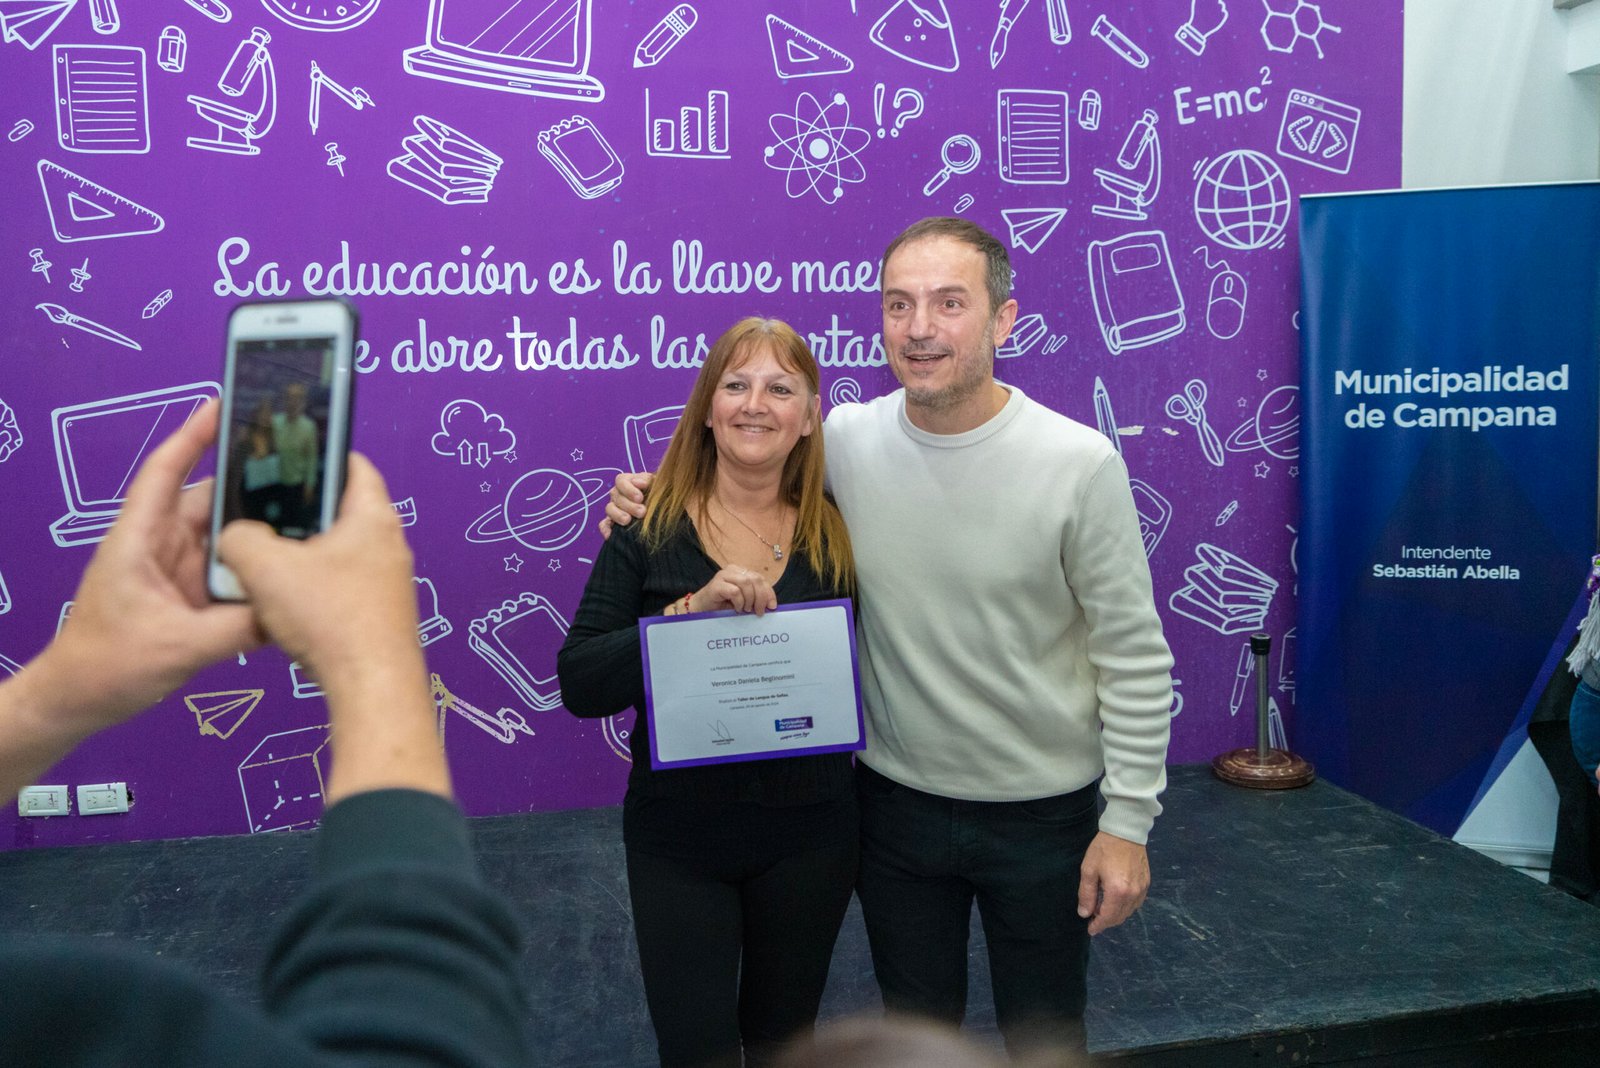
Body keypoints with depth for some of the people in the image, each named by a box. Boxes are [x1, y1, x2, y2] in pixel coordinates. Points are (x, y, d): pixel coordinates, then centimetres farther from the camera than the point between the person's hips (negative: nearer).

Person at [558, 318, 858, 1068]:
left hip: (809, 835, 2)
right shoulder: (648, 529, -8)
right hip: (677, 840, -1)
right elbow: (579, 685, -15)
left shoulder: (837, 536, -3)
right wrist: (690, 610, -26)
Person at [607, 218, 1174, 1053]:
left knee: (1043, 1039, 20)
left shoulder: (1080, 464, -17)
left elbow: (1135, 658, -10)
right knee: (916, 1032, 23)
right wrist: (655, 499, -9)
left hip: (1043, 813, -2)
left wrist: (1128, 822, -9)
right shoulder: (844, 440, -10)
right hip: (896, 803, 2)